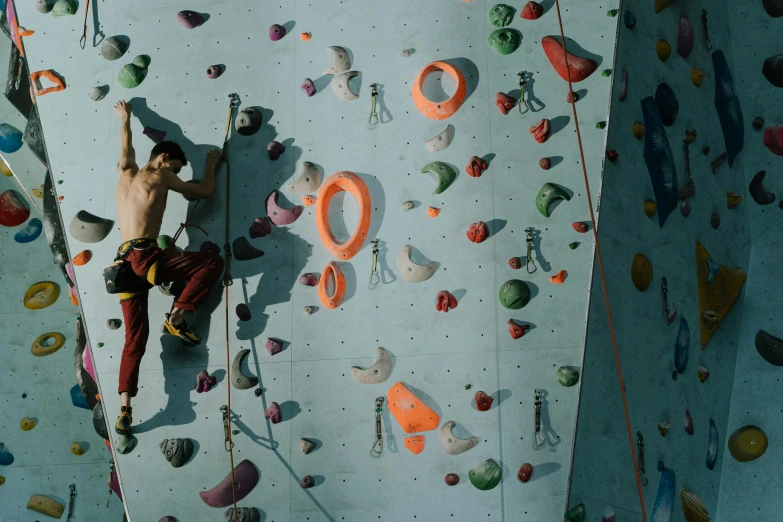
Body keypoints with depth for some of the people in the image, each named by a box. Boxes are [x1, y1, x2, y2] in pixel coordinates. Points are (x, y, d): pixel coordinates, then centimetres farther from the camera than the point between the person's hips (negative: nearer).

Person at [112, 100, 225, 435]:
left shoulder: (126, 174, 23)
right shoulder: (159, 176, 4)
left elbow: (126, 148, 44)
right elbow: (204, 191, 12)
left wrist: (125, 119, 62)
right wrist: (212, 164, 30)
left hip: (124, 263, 7)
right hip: (145, 256, -7)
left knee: (134, 340, 8)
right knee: (213, 262, -3)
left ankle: (124, 409, 2)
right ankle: (177, 316, -9)